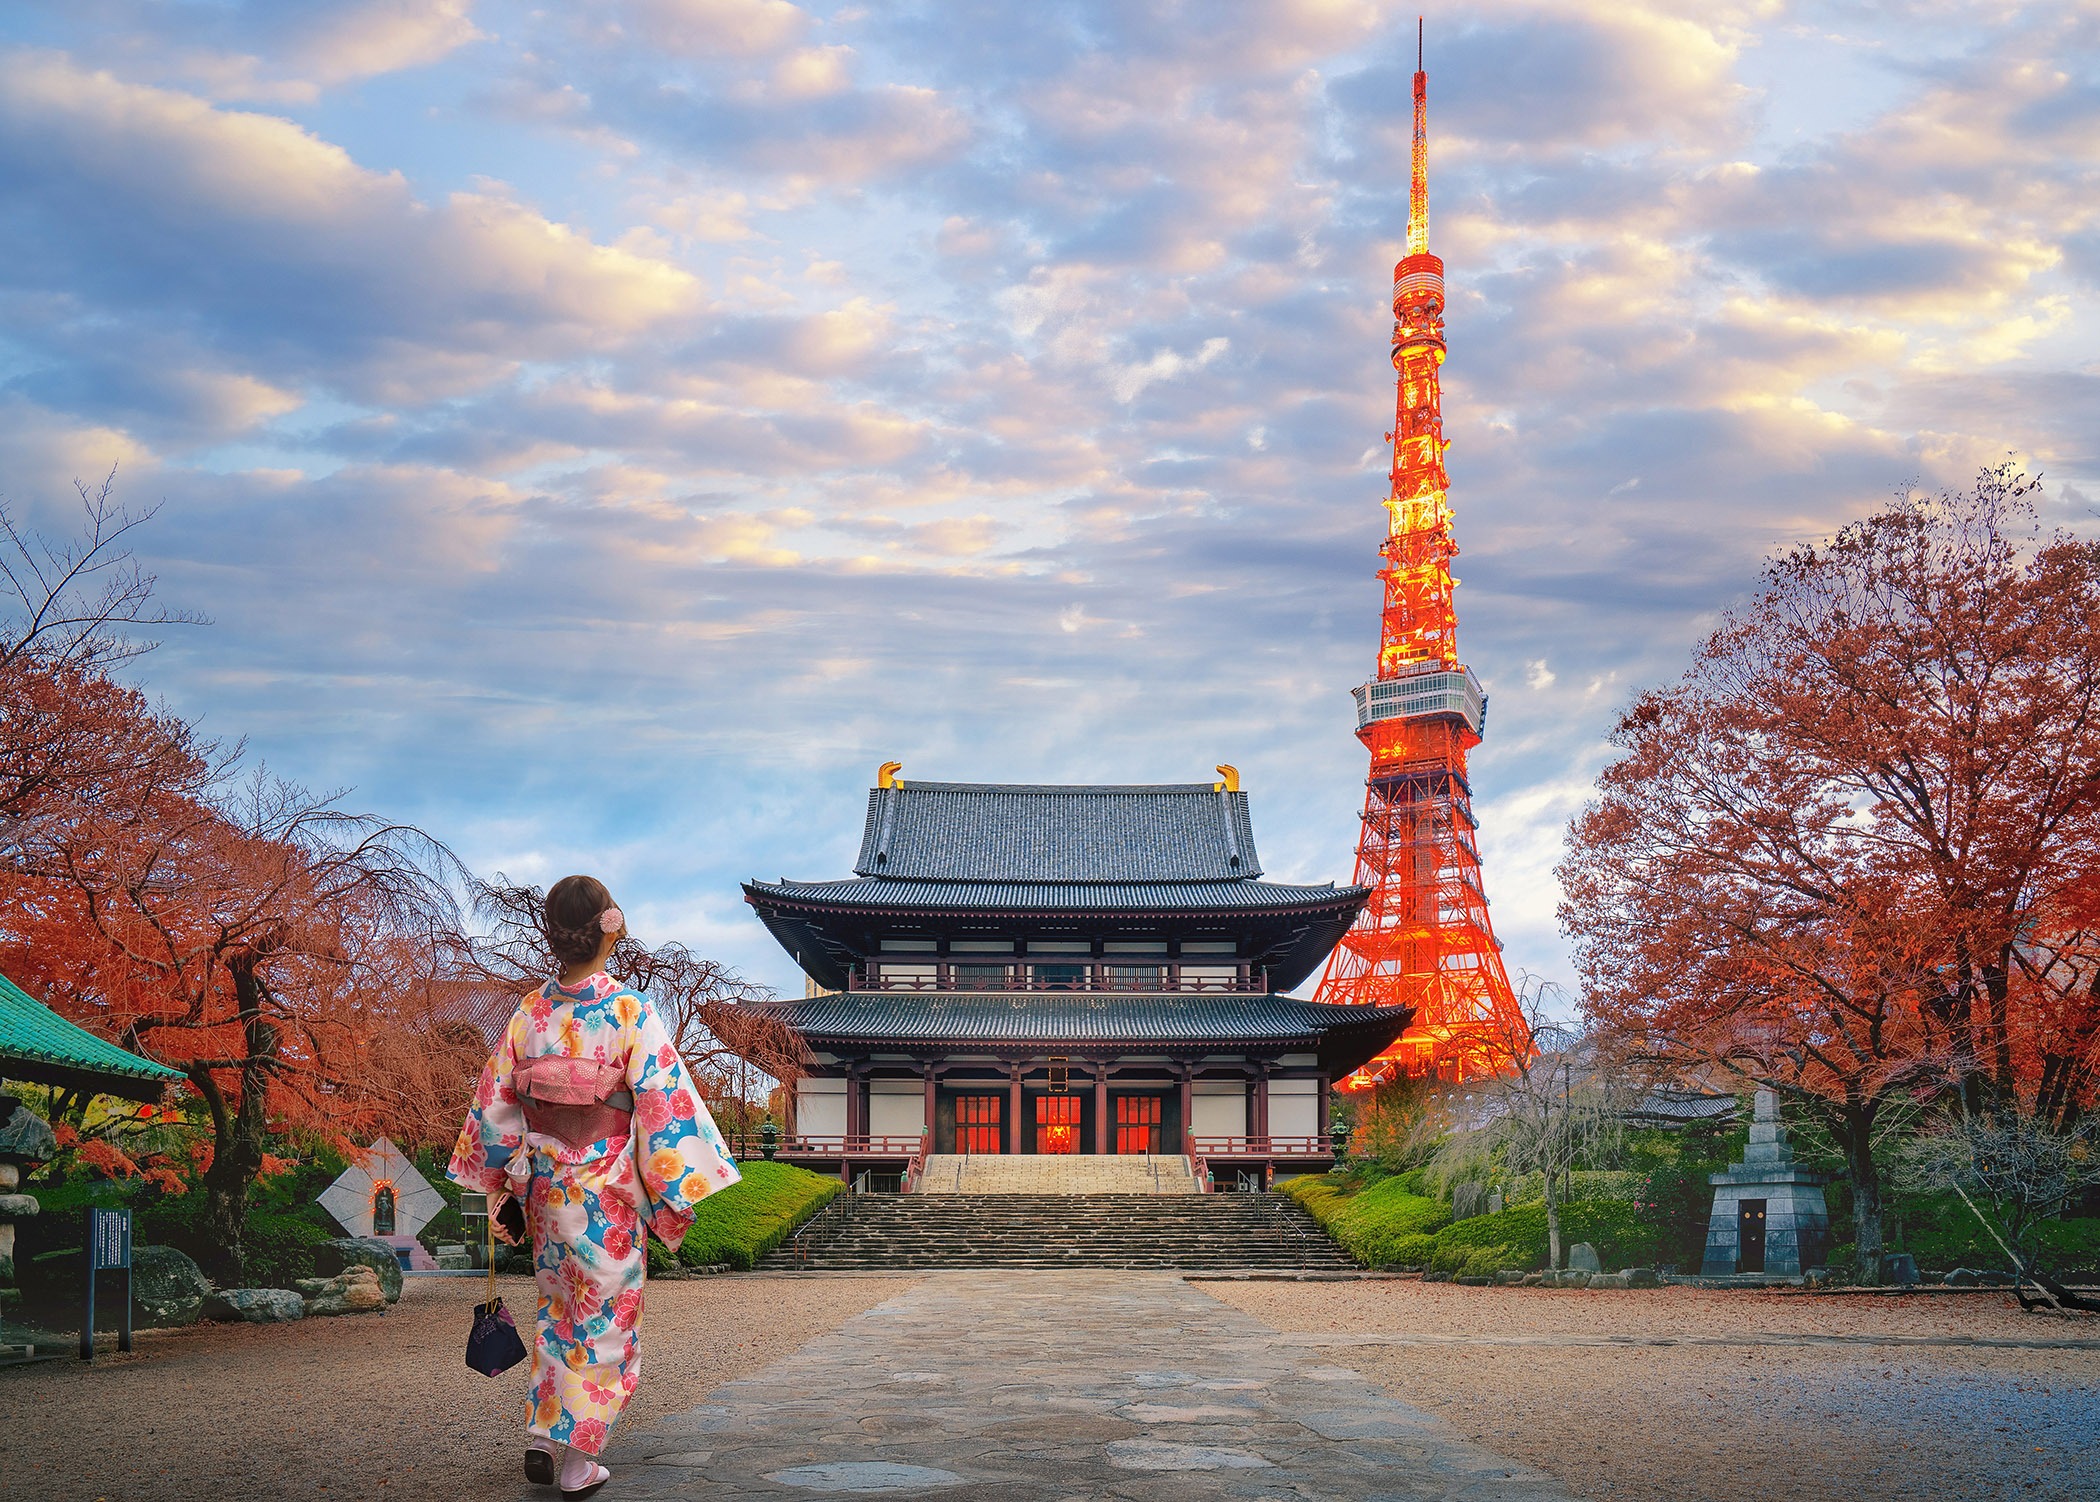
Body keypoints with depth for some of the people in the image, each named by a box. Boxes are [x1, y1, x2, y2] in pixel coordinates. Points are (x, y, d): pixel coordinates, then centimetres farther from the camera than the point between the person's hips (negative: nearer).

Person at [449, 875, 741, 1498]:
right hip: (607, 1188, -4)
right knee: (604, 1317, 6)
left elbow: (493, 1105, 4)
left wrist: (505, 1192, 13)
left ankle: (542, 1440, 19)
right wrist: (670, 1202, -6)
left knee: (558, 1307, 21)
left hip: (544, 1183, 4)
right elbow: (663, 1105, -14)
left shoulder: (529, 1013, 1)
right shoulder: (630, 1012, -12)